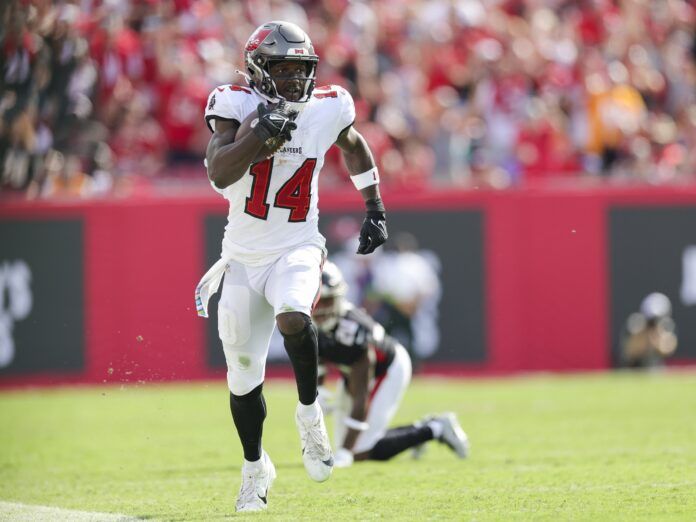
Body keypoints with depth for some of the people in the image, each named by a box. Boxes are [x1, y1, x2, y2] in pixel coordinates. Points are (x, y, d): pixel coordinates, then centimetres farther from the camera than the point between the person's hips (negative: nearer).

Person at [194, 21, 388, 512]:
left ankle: (309, 412, -11)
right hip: (243, 257, 1)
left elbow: (355, 146, 19)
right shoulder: (236, 105, -12)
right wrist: (262, 132, -37)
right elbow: (219, 174, -26)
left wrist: (375, 209, 14)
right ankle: (256, 467, 33)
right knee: (243, 378, 9)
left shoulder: (327, 108, -5)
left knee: (292, 318, -35)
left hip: (296, 249, 0)